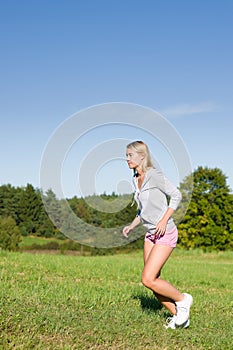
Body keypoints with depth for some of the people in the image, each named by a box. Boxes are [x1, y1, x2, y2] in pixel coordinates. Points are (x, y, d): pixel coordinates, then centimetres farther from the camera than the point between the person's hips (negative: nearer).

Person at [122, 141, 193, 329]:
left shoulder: (154, 175, -14)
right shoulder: (136, 179, 10)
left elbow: (176, 195, -14)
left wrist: (164, 220, -21)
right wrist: (132, 226, 9)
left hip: (165, 234, -8)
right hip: (151, 235, 8)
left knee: (148, 280, -13)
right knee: (153, 281, 7)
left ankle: (182, 299, 10)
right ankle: (179, 316, 22)